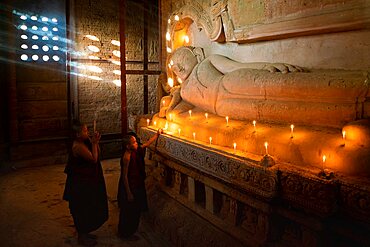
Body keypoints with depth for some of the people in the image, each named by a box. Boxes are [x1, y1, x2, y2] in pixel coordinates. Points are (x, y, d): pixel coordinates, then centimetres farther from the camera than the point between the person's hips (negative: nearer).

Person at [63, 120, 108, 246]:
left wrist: (95, 142, -5)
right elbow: (94, 159, -22)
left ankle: (84, 233, 36)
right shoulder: (78, 146, -24)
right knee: (82, 209, 5)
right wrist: (94, 143, -21)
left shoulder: (85, 141, 4)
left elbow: (97, 153, 8)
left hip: (87, 180, 10)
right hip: (80, 183, -10)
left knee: (88, 208, 20)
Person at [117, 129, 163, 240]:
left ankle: (131, 230, 41)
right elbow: (124, 176, -23)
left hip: (137, 185, 9)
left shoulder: (136, 151, -2)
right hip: (129, 187, -9)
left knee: (135, 210, 22)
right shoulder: (126, 157, -25)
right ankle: (125, 234, 26)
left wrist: (157, 134, 9)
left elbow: (147, 143, 13)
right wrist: (128, 193, -20)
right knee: (128, 212, 7)